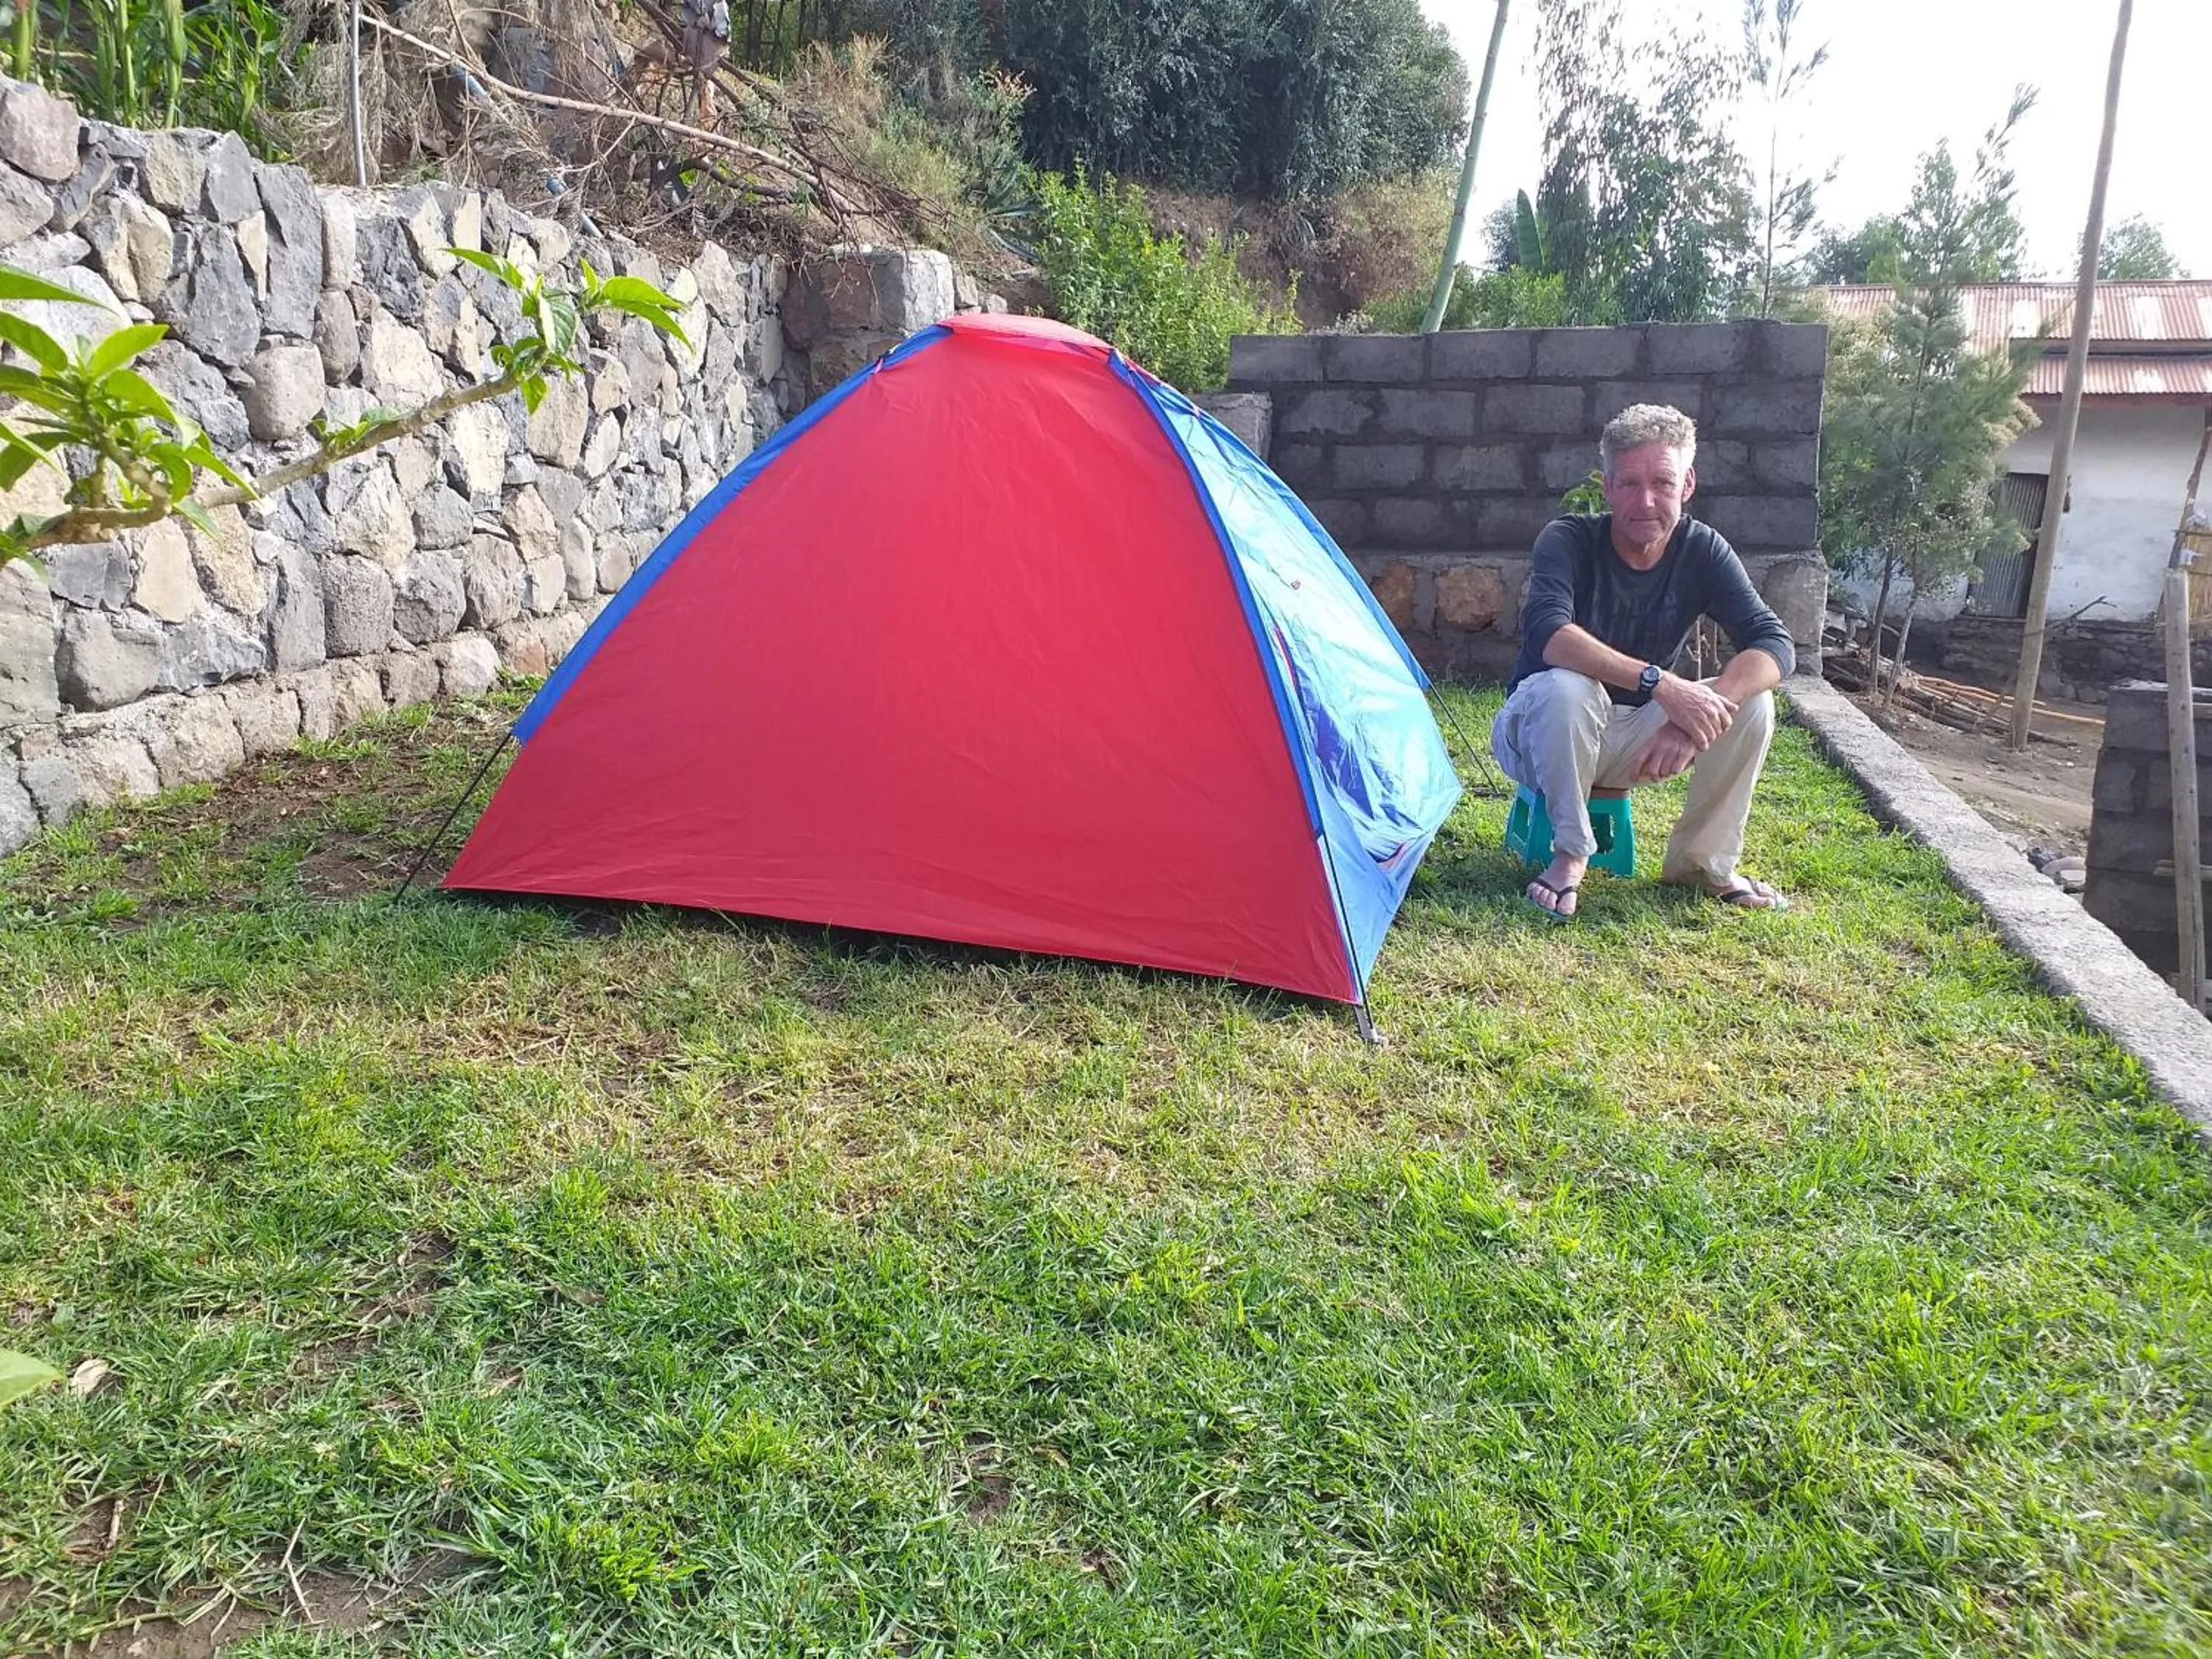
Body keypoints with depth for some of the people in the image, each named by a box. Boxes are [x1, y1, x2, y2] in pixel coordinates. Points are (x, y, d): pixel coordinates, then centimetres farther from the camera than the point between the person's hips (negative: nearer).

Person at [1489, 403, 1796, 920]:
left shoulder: (1703, 551, -9)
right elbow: (1546, 630, -39)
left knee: (1751, 702, -20)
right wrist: (1660, 683, -48)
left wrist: (1698, 717, -37)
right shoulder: (1569, 541, -20)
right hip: (1541, 736, -4)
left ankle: (1704, 861, -1)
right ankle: (1570, 855, -17)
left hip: (1636, 738, 4)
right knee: (1565, 687, -38)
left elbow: (1775, 645, -18)